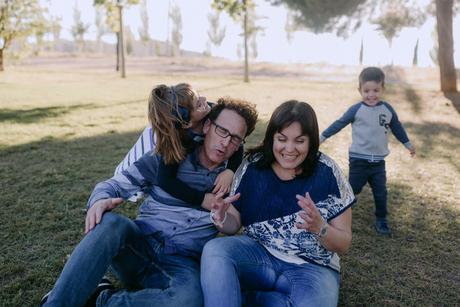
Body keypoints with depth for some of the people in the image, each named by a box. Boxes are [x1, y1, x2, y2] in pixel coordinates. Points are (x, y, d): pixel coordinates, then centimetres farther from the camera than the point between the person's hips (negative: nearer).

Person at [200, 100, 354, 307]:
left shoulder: (327, 174, -10)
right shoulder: (252, 166, -5)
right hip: (258, 254, 1)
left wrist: (319, 227, -25)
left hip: (311, 267, 0)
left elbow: (343, 244, -3)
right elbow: (235, 224, 4)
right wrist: (223, 218, -20)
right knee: (214, 250, -28)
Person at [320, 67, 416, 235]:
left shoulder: (388, 109, 0)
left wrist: (408, 144, 25)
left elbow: (397, 127, 15)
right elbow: (339, 124, -3)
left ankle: (381, 220, 26)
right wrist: (323, 136, -2)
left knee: (381, 193, 10)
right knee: (351, 190, 5)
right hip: (359, 161, -3)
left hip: (379, 162, 4)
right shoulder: (356, 110, -11)